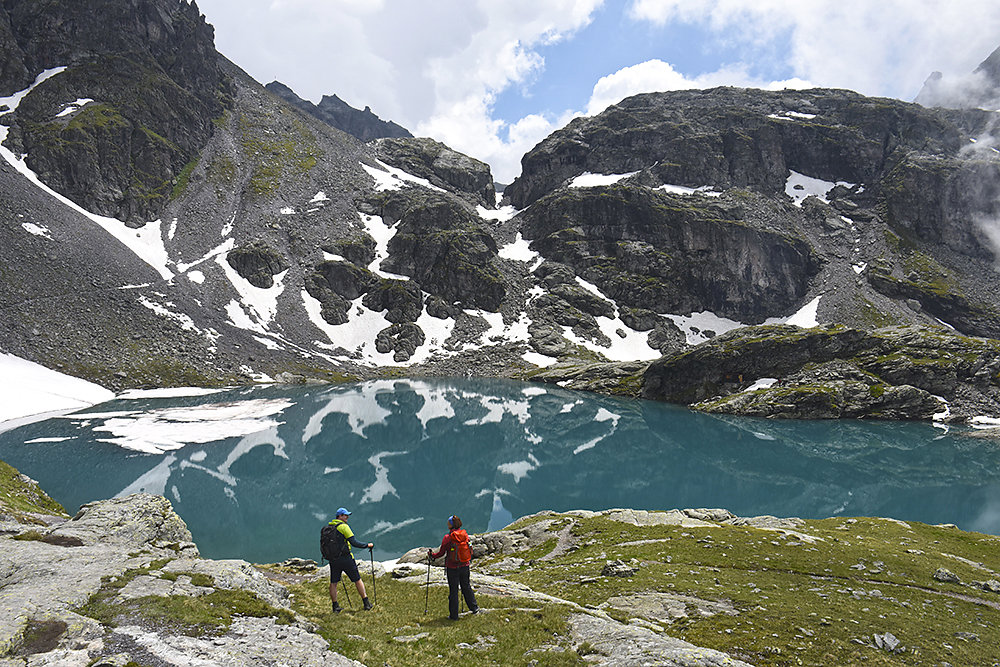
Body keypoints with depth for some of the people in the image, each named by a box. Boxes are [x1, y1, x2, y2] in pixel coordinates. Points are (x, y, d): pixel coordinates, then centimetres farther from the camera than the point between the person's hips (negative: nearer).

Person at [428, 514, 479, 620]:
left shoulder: (448, 538, -16)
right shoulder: (465, 535, -4)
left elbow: (441, 553, -9)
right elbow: (470, 550, 6)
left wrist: (432, 555, 9)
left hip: (452, 567, -4)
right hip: (465, 566, 4)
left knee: (453, 590, 6)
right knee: (466, 587, 22)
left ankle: (454, 615, 13)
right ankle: (474, 608, 30)